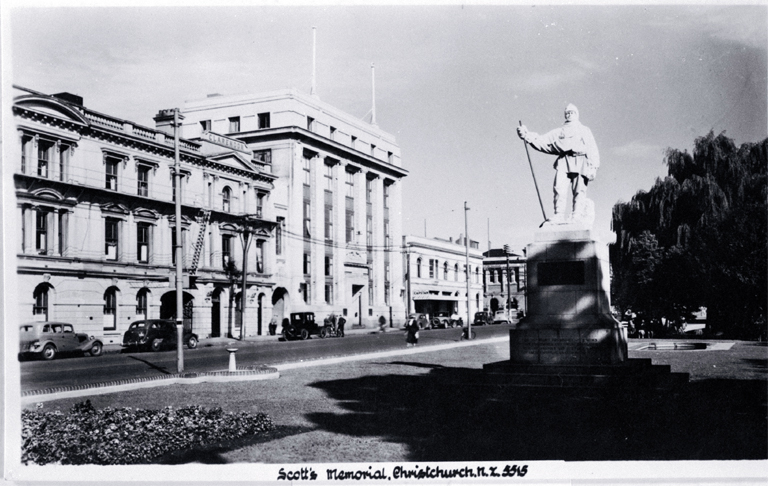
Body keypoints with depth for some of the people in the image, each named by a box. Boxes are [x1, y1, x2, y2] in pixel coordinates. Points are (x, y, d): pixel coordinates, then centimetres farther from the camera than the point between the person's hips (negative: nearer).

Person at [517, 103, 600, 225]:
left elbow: (593, 150, 15)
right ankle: (559, 215, -19)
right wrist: (527, 136, 1)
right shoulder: (559, 132, 29)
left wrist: (593, 167, -1)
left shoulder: (585, 131, 26)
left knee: (579, 190, -13)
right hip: (563, 160, 1)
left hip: (580, 159, -1)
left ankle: (577, 215, -19)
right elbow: (541, 141, 17)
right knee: (559, 187, -16)